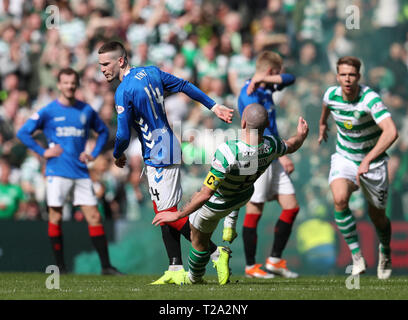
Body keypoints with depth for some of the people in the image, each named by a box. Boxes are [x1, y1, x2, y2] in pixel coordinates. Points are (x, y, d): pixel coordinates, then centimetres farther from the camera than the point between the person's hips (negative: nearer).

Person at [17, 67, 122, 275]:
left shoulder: (86, 110, 10)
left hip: (81, 172, 3)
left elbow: (103, 131, 25)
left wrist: (94, 154, 11)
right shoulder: (48, 111, 0)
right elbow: (23, 133, 1)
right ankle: (60, 265, 7)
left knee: (94, 217, -3)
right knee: (55, 217, -3)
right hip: (57, 172, -3)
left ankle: (106, 265, -2)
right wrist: (43, 152, -5)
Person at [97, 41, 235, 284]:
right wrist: (213, 106, 21)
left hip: (158, 156, -9)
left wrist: (118, 155, 5)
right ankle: (176, 269, 10)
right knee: (165, 212, 11)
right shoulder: (151, 72, 8)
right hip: (169, 150, 9)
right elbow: (185, 86, 14)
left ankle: (217, 253, -3)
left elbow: (123, 136, -15)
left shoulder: (124, 92, -16)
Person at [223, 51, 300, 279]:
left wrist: (263, 79, -7)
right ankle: (251, 266, 6)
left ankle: (275, 260, 11)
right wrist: (282, 155, -22)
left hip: (273, 159, 9)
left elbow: (290, 79, 9)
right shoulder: (250, 95, -14)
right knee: (254, 212, -2)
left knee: (291, 207, 5)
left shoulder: (265, 89, 14)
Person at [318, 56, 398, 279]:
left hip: (373, 162, -2)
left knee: (377, 217, 9)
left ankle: (385, 251, 44)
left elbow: (391, 132, -41)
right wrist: (323, 123, 37)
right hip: (344, 158, 3)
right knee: (340, 200, -27)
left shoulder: (370, 98, -28)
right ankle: (357, 256, -16)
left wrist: (367, 160, -48)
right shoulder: (331, 94, -12)